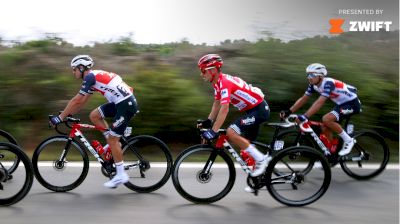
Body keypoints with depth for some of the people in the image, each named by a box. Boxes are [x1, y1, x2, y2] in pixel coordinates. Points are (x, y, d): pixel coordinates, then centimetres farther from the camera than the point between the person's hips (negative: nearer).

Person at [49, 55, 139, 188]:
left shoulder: (90, 76, -11)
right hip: (121, 102, 9)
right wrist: (68, 114, 21)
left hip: (126, 104, -9)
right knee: (94, 115, 10)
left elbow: (77, 100, -14)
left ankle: (121, 175, 4)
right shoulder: (93, 77, 18)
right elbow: (82, 101, 23)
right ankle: (114, 145, 15)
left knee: (112, 139, -4)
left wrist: (60, 117, -9)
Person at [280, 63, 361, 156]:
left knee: (326, 119, -25)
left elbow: (319, 102, -40)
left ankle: (348, 140, -10)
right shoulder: (314, 85, -5)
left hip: (352, 103, -9)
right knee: (325, 129, 2)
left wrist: (304, 116, -47)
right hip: (341, 104, 9)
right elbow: (303, 99, -1)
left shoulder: (328, 83, -29)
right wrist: (288, 111, -11)